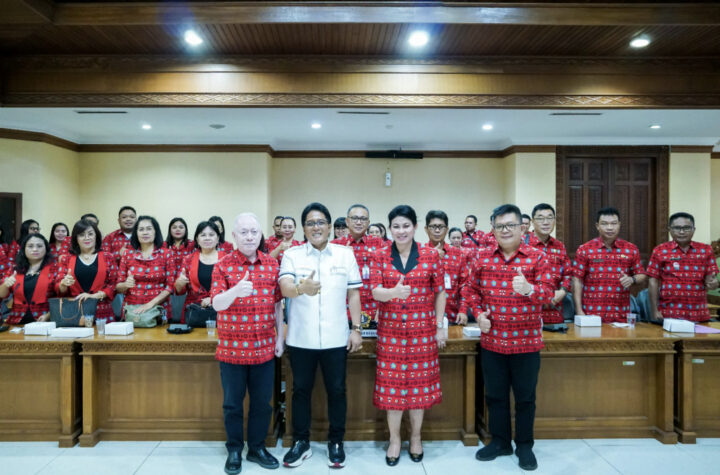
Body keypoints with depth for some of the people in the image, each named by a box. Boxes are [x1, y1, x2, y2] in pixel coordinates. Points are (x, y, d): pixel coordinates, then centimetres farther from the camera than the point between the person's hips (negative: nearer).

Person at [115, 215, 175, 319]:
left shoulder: (166, 254, 2)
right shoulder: (128, 254, 8)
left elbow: (170, 286, -1)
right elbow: (118, 287, 11)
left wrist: (150, 304, -12)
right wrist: (126, 284, -10)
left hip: (158, 310, -2)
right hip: (131, 311, 2)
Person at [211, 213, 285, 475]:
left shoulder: (272, 264, 2)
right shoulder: (223, 265, -6)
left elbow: (277, 303, 9)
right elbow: (217, 303, -17)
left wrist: (280, 337, 6)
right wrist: (235, 291, -38)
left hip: (264, 347, 2)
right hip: (232, 348, -2)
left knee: (262, 401, 12)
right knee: (233, 402, 11)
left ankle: (257, 447, 31)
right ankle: (234, 450, 30)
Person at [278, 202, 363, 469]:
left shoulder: (346, 254, 2)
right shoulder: (292, 255, -1)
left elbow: (354, 293, 4)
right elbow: (284, 287, -17)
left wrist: (356, 329, -1)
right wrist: (301, 288, -39)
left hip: (335, 338, 0)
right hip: (300, 338, 0)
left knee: (336, 390, 11)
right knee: (301, 389, 13)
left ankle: (336, 442, 30)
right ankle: (301, 442, 31)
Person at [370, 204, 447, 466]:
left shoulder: (431, 255, -3)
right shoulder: (380, 256, -2)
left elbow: (440, 293, 3)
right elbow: (375, 291, -9)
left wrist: (440, 326, 2)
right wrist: (394, 292, -30)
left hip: (422, 328, 0)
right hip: (390, 329, 1)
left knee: (419, 381, 9)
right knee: (391, 382, 6)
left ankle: (416, 437, 28)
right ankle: (394, 439, 23)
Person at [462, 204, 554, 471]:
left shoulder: (537, 257, -5)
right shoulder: (482, 257, 2)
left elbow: (548, 293, -13)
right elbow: (472, 290, 10)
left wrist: (529, 289, -33)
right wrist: (479, 313, -5)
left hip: (526, 340, -2)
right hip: (491, 340, 2)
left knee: (525, 397, 12)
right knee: (495, 394, 14)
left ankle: (524, 445, 31)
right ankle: (499, 441, 33)